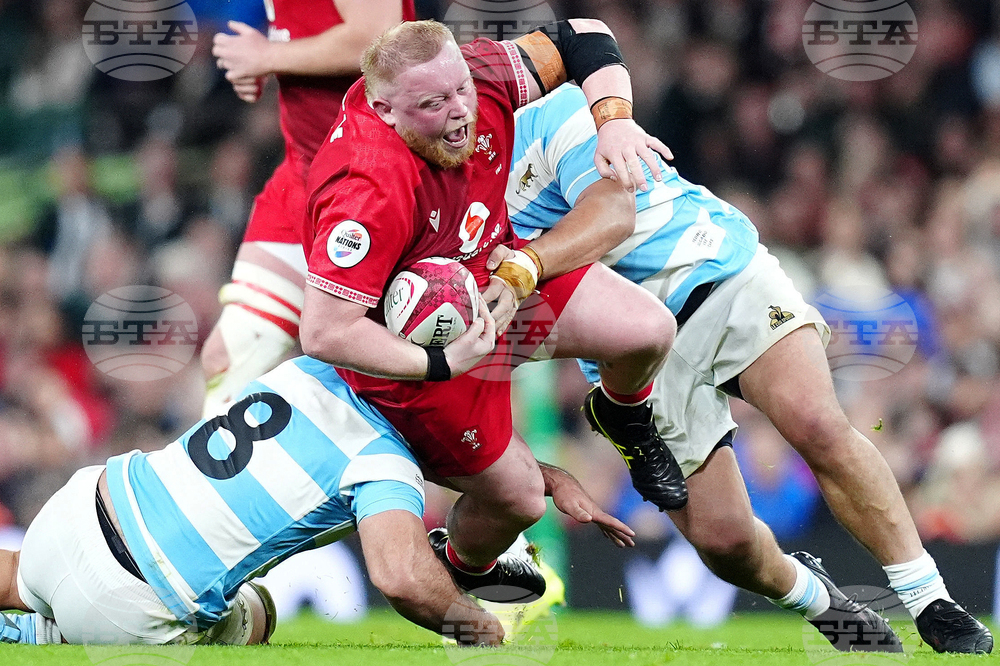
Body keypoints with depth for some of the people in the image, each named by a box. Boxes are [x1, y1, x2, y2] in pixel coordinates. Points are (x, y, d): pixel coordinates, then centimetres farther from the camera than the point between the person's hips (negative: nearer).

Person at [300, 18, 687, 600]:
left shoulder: (473, 74, -23)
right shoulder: (371, 195, -41)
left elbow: (582, 39, -7)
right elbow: (325, 334, -38)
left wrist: (614, 119, -26)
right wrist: (443, 363, -34)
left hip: (495, 270, 6)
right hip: (416, 348, -6)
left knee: (649, 331, -7)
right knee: (517, 498, 4)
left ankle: (625, 420, 30)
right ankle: (464, 570, 42)